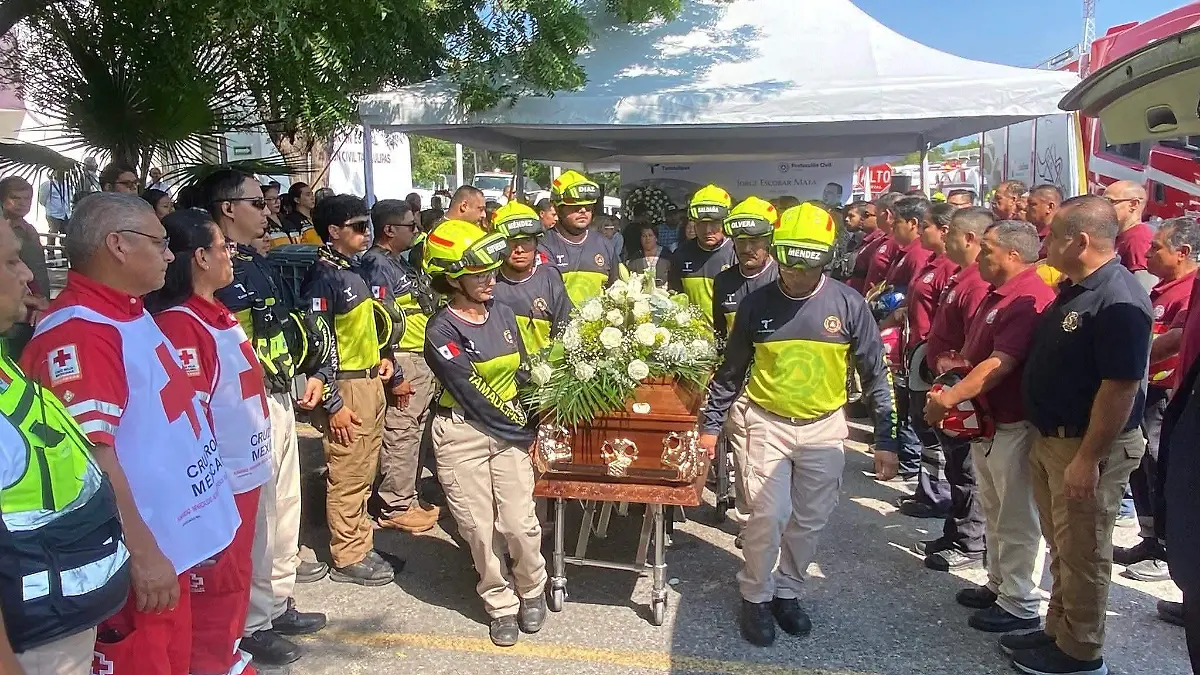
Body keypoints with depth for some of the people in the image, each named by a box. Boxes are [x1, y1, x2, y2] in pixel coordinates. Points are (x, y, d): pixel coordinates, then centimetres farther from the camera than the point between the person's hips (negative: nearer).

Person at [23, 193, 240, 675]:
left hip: (173, 542, 9)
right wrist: (141, 553, -24)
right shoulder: (79, 331, -21)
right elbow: (89, 453, -27)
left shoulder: (132, 314, 10)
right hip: (141, 560, -9)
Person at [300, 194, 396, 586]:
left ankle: (361, 546, 28)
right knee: (347, 476, 1)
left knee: (364, 472, 16)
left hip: (370, 381, 9)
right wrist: (332, 402, -20)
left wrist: (381, 356, 10)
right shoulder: (322, 277, -16)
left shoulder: (353, 269, 12)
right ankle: (348, 558, 13)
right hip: (345, 387, -9)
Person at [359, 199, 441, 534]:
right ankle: (395, 508, 9)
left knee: (413, 434, 16)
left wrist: (428, 367, 19)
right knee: (399, 437, -3)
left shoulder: (401, 262, 15)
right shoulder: (377, 265, -14)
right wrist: (394, 376, -20)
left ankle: (408, 498, 27)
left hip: (421, 361, 10)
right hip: (402, 364, -10)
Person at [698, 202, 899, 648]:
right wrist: (710, 425, 6)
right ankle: (756, 597, 17)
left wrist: (885, 439, -3)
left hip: (823, 427, 1)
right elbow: (730, 371, 5)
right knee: (766, 517, -6)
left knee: (810, 521, 10)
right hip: (768, 423, -1)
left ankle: (786, 590, 31)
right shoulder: (756, 304, -6)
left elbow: (875, 374, -2)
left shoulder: (848, 304, -8)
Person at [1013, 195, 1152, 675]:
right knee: (1060, 546, 20)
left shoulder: (1118, 301, -23)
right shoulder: (1074, 289, 8)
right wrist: (1047, 440, 19)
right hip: (1051, 438, 10)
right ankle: (1058, 631, 34)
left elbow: (1121, 387, -26)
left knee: (1082, 553, 5)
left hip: (1087, 447, -9)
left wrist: (1088, 459, -24)